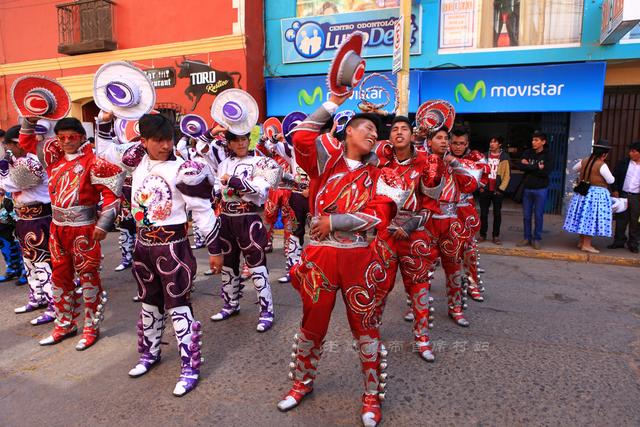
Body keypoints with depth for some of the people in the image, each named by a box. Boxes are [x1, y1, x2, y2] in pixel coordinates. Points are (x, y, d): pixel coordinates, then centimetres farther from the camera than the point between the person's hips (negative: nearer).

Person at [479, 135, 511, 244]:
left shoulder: (505, 157, 0)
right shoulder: (484, 156, 7)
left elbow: (507, 175, -2)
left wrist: (501, 188, -8)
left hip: (497, 190, -2)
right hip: (484, 190, 2)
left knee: (497, 213, 5)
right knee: (483, 213, 6)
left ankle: (496, 236, 14)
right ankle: (482, 235, 15)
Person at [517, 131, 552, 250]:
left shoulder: (547, 156, -4)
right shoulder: (527, 153, 4)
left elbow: (545, 172, -16)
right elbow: (520, 166, -11)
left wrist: (529, 167, -12)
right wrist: (536, 167, -15)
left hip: (540, 190, -3)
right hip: (527, 189, 3)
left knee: (538, 215, 4)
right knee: (526, 215, 9)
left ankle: (536, 239, 14)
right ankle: (527, 238, 20)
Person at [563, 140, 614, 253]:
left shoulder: (584, 161, 2)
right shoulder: (602, 165, -16)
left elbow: (574, 169, 21)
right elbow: (611, 180, -9)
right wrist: (610, 175, 10)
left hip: (583, 192, 7)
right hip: (597, 194, -7)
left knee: (583, 217, 13)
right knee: (592, 219, -2)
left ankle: (582, 242, 21)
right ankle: (586, 245, 0)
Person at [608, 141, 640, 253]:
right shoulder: (624, 163, 3)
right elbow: (615, 176, 7)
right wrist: (615, 190, -2)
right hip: (623, 195, 2)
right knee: (621, 220, 8)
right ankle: (619, 241, 18)